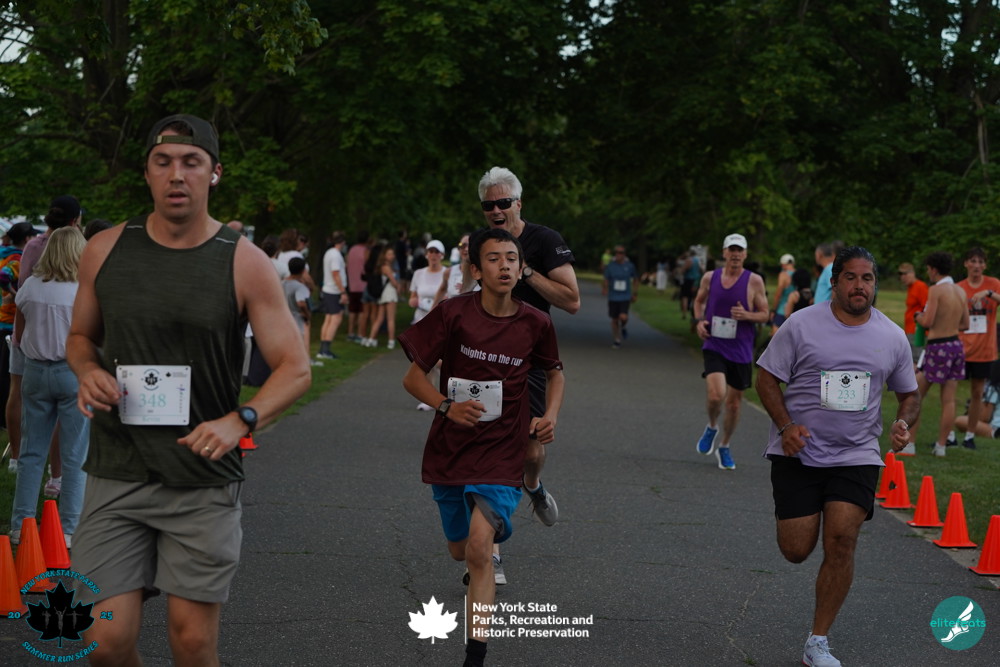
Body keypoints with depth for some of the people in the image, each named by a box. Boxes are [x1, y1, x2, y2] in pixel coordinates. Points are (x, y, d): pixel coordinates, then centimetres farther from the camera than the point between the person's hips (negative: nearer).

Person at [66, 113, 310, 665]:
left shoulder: (245, 263, -5)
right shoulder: (105, 251, 3)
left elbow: (295, 368, -3)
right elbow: (81, 336, 18)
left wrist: (239, 421, -21)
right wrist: (87, 371, -6)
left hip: (204, 479, -1)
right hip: (117, 472, 2)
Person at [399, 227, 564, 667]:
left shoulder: (536, 325, -5)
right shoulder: (454, 313, -10)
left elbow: (555, 372, 16)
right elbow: (413, 378, -5)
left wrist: (550, 416, -2)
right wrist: (447, 406, -23)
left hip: (501, 453, -1)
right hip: (450, 449, 2)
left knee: (480, 548, -21)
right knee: (460, 550, 16)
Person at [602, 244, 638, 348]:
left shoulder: (630, 266, -2)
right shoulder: (610, 266, -3)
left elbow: (635, 279, 12)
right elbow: (606, 280, 3)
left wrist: (635, 294, 11)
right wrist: (604, 288, -18)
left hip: (625, 297, -1)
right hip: (613, 297, 1)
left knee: (623, 317, -19)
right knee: (614, 320, 6)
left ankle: (623, 327, 17)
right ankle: (616, 340, 23)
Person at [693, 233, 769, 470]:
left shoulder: (754, 281, -5)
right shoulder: (710, 277, 1)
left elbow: (764, 314, 0)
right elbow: (699, 301, 19)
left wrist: (747, 315, -20)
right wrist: (699, 320, 0)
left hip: (741, 351, 0)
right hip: (714, 346, 0)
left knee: (734, 403, 10)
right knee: (716, 395, -21)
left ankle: (724, 448, 31)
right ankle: (712, 428, 12)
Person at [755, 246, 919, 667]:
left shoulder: (893, 337, 4)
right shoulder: (801, 325, -6)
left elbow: (909, 393, 16)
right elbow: (767, 378, -1)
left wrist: (903, 423, -5)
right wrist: (786, 425, -16)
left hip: (857, 455, 2)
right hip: (798, 453, -1)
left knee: (841, 542, -13)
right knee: (796, 551, -3)